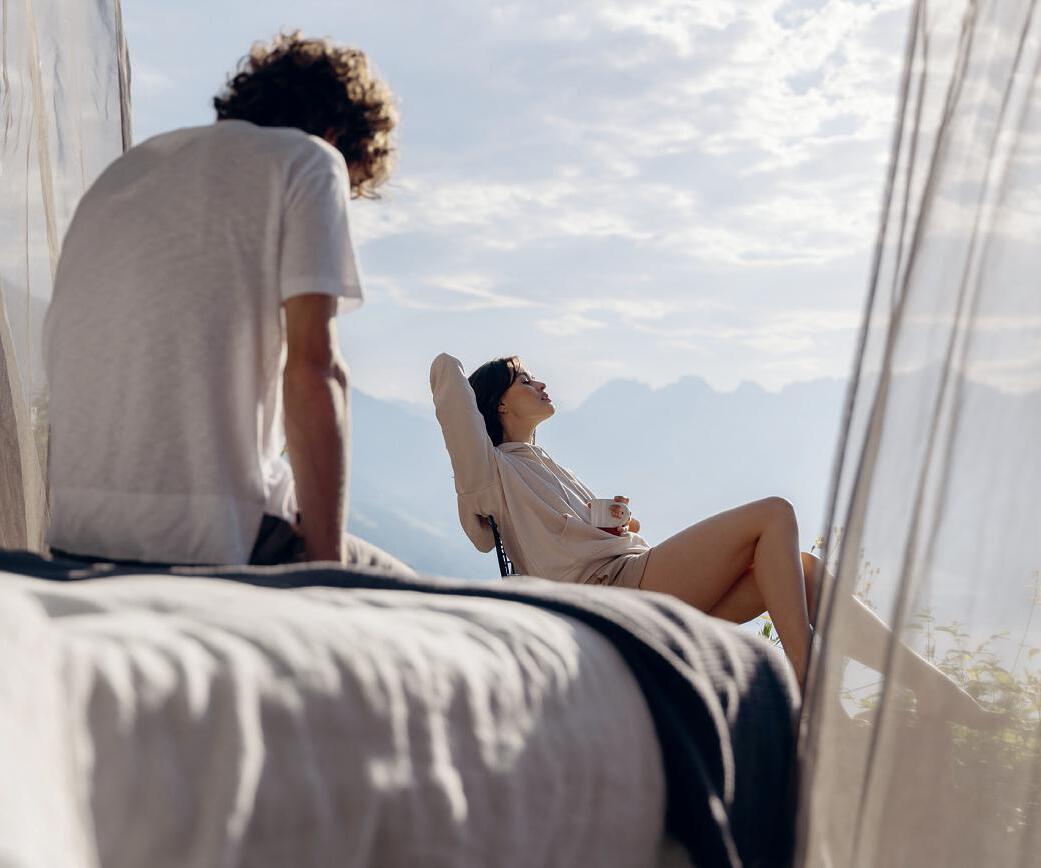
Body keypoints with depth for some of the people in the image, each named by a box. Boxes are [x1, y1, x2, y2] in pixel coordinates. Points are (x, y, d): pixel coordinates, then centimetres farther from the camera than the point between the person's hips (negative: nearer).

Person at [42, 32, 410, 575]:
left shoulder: (122, 170, 22)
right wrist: (329, 558, -8)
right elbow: (311, 369, -10)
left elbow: (65, 362, 20)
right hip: (214, 537, -7)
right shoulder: (310, 158, 3)